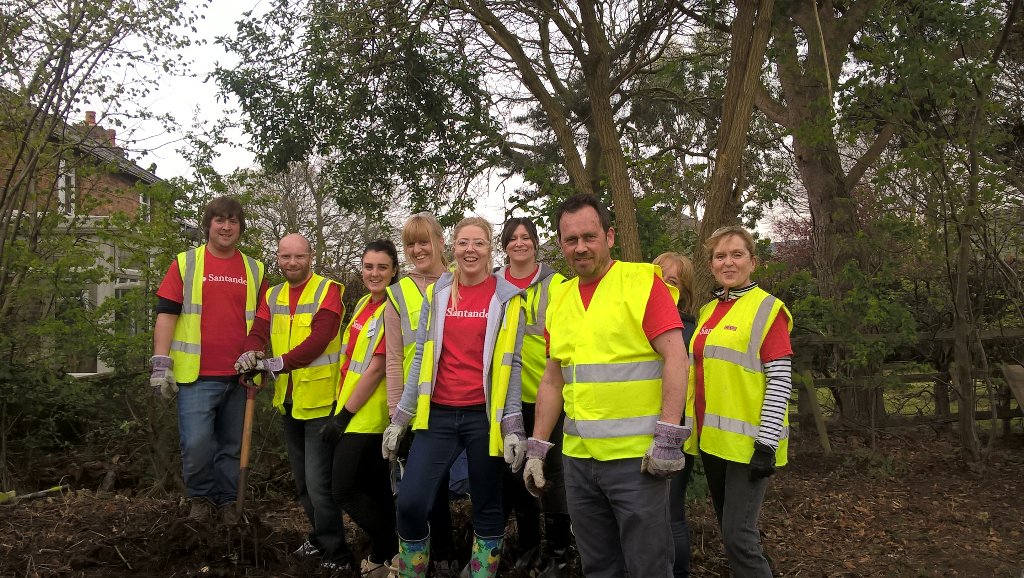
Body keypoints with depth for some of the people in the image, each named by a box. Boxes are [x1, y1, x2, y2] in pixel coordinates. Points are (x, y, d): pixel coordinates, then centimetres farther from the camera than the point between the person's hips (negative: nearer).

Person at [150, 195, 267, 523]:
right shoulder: (185, 264, 3)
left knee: (232, 446, 10)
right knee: (197, 443, -7)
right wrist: (161, 364, -7)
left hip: (239, 376, 3)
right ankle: (200, 497, 15)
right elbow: (166, 313, -1)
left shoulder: (255, 271, 11)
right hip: (196, 375, -3)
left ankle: (227, 501, 24)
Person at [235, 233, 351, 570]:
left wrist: (278, 363, -31)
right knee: (301, 479, 19)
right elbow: (258, 332, -3)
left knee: (319, 482, -6)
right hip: (288, 402, 7)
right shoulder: (272, 296, 11)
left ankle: (336, 554, 9)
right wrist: (251, 354, -26)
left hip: (320, 401, -7)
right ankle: (319, 536, 37)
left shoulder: (328, 291, -10)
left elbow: (318, 340, -22)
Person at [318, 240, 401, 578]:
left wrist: (344, 414, -16)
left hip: (366, 417, -8)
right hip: (351, 411, 8)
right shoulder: (365, 302, 10)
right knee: (373, 489, 15)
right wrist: (340, 407, 15)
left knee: (344, 490, -4)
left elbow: (376, 369, -19)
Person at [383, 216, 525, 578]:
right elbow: (421, 358, 10)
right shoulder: (436, 294, 8)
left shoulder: (506, 298, 1)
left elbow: (510, 365, -1)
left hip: (483, 416, -2)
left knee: (487, 508, 8)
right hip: (438, 414, 2)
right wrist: (400, 418, 8)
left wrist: (514, 426, -6)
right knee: (410, 503, -6)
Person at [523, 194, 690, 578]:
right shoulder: (560, 297, 11)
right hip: (578, 458, 6)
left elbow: (675, 358, -12)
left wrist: (668, 437, -18)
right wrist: (537, 448, 13)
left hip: (637, 456, -5)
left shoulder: (642, 282, -6)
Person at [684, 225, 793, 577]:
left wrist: (767, 443, -18)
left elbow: (780, 380, -12)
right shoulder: (707, 311, 13)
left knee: (738, 535, -9)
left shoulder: (767, 309, -7)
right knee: (729, 530, 15)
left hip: (747, 441, -7)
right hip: (711, 438, 7)